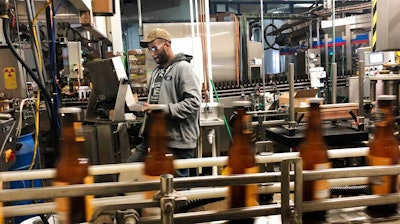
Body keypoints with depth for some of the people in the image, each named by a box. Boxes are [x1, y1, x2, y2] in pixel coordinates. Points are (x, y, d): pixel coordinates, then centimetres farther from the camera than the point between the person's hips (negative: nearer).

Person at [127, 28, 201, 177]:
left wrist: (161, 109, -22)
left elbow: (193, 102, -20)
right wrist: (148, 107, 9)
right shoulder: (157, 71, 18)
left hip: (177, 142, -8)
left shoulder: (183, 68, -9)